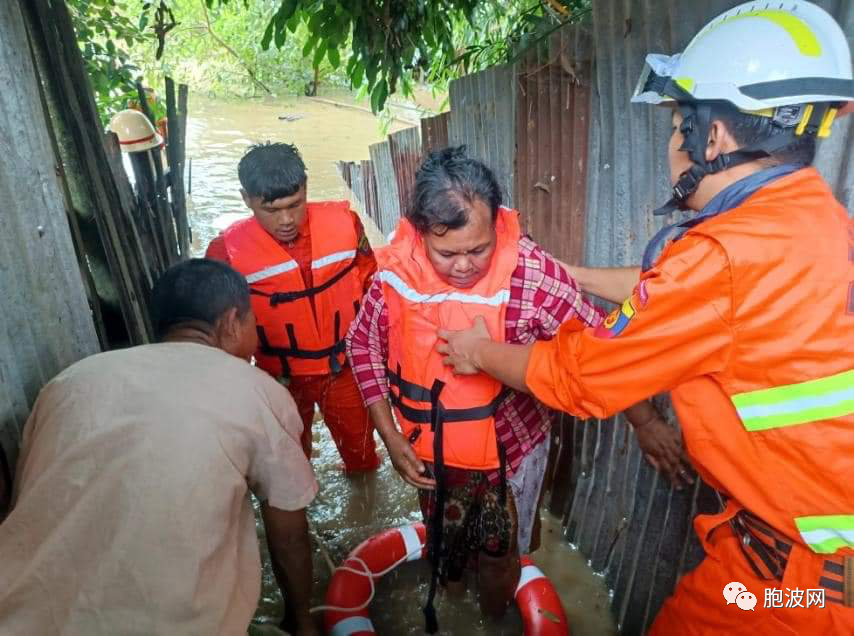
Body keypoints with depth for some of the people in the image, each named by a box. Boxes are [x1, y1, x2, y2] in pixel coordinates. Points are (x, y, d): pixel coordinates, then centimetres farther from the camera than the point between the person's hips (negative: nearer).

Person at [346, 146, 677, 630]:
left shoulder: (531, 272, -29)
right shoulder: (397, 271, -19)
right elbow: (364, 346, -4)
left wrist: (646, 421, -10)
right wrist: (391, 437, -5)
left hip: (511, 449, -2)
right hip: (433, 451, 3)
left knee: (498, 554, 21)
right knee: (443, 543, 29)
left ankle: (495, 617, 55)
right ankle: (447, 585, 63)